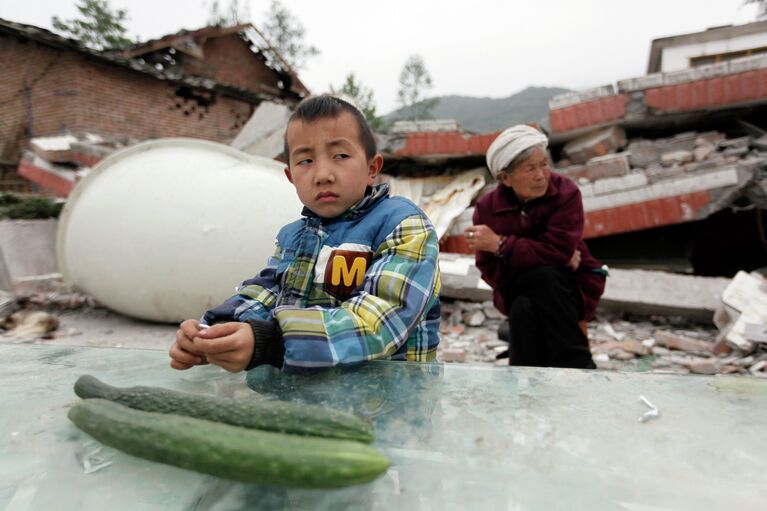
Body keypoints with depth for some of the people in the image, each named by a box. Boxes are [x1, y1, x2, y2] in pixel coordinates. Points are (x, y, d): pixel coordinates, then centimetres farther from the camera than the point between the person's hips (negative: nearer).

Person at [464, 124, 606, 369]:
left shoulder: (565, 192, -12)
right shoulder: (487, 207, -8)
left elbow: (559, 249, -24)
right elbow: (491, 272, -14)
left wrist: (500, 244, -24)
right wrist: (554, 261, -21)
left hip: (569, 286, 0)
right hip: (516, 292, 1)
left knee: (545, 278, -33)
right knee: (524, 310, -32)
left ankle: (576, 365, -19)